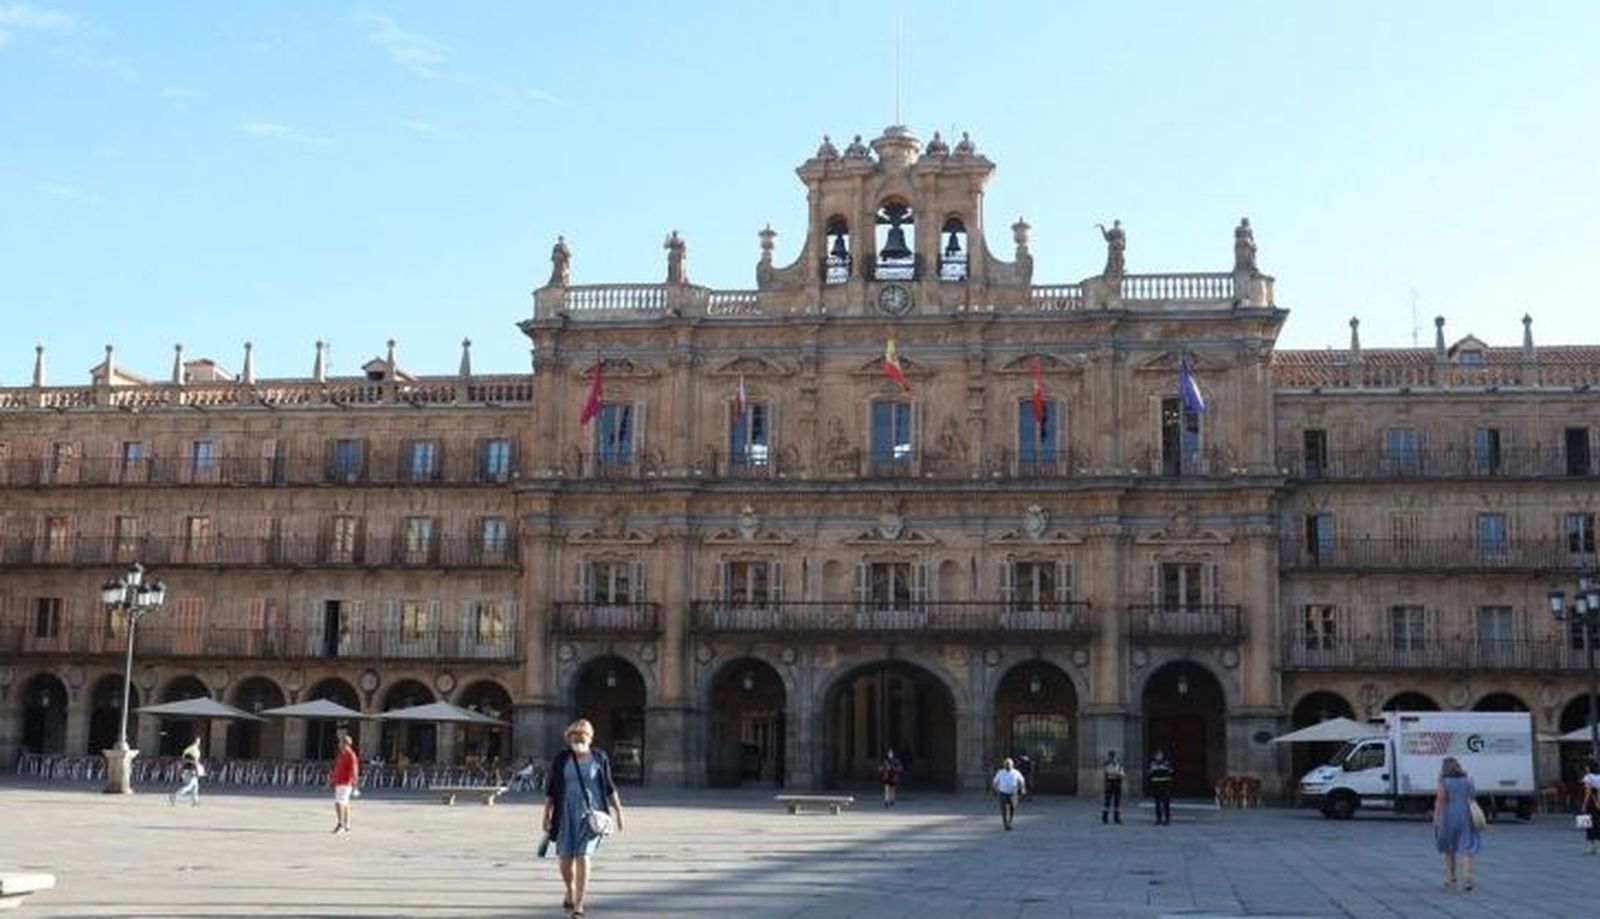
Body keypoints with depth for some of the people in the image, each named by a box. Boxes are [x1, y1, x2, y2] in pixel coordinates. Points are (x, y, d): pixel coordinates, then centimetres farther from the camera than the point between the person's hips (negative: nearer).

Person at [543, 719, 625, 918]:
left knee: (583, 857, -13)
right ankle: (571, 892, 38)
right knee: (566, 858, 9)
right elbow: (550, 789, 5)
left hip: (590, 814, -2)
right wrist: (547, 814, 1)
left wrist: (618, 810, 3)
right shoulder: (561, 759, 2)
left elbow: (609, 787, 7)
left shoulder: (599, 758, 1)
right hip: (566, 814, 2)